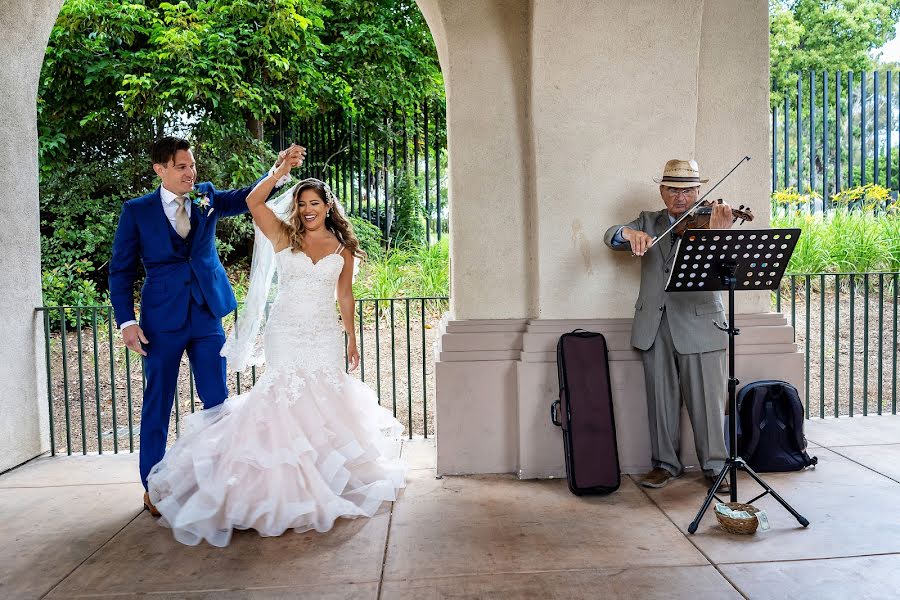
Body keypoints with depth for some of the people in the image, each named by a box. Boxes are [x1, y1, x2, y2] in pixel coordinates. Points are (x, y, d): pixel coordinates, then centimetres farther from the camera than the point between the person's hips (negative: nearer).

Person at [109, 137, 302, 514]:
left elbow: (247, 197, -4)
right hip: (162, 319, -2)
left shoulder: (206, 198, 7)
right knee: (157, 404, 7)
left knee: (217, 401, 7)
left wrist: (279, 167, -20)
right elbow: (121, 270, 0)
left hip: (207, 315, 3)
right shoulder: (136, 211, -1)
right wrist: (126, 321, -9)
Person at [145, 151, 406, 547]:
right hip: (286, 333, -1)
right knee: (287, 401, -4)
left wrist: (351, 336, 12)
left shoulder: (343, 248, 8)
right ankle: (288, 482, 4)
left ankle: (330, 477, 19)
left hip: (325, 336, 2)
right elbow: (254, 202, -9)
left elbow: (345, 296, 12)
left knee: (325, 402, 4)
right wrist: (282, 169, -10)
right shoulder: (284, 237, 4)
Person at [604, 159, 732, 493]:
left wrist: (717, 235, -30)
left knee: (707, 400, 0)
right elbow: (610, 237, 1)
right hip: (655, 326, 3)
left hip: (698, 324, -2)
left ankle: (715, 466, 14)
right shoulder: (648, 221, 14)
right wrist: (629, 233, -22)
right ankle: (666, 463, 21)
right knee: (661, 400, 9)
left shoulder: (707, 223, 4)